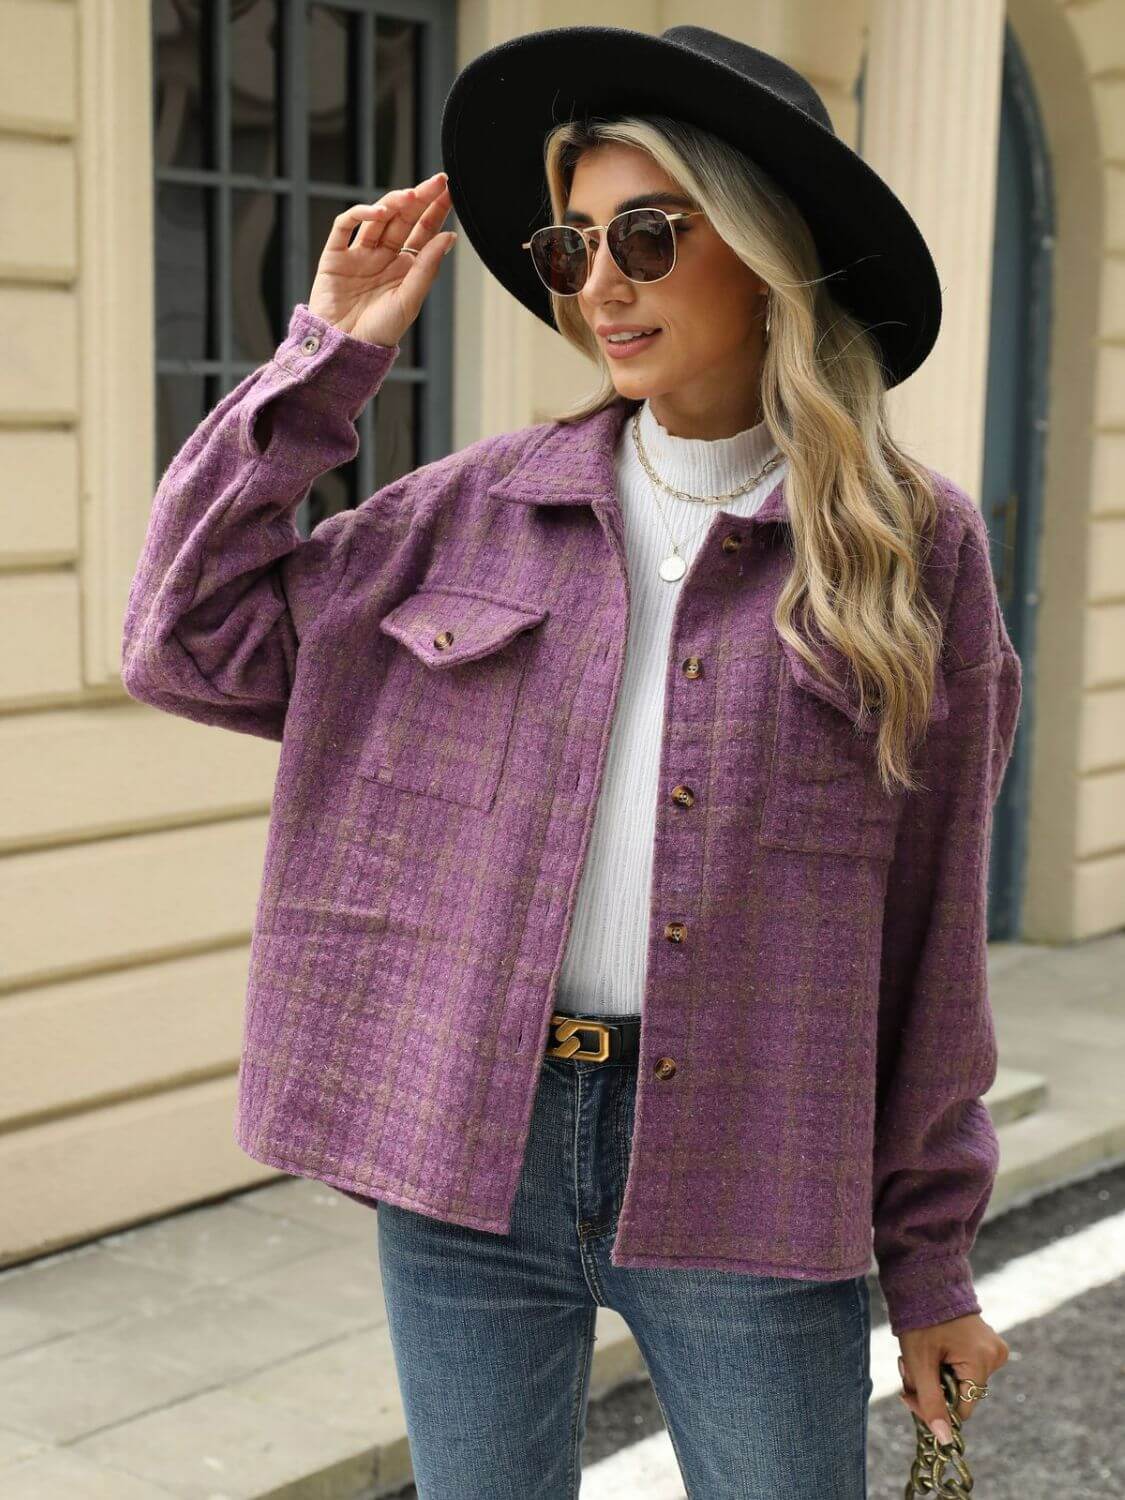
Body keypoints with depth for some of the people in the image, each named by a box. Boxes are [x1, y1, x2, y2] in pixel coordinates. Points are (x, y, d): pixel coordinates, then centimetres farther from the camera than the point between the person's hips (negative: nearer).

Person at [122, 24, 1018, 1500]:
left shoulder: (908, 543, -2)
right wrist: (329, 357, -1)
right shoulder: (484, 506, 3)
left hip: (747, 1188, -2)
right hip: (468, 1157, 2)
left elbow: (932, 917, 1)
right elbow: (188, 642, 2)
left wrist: (929, 1259, 4)